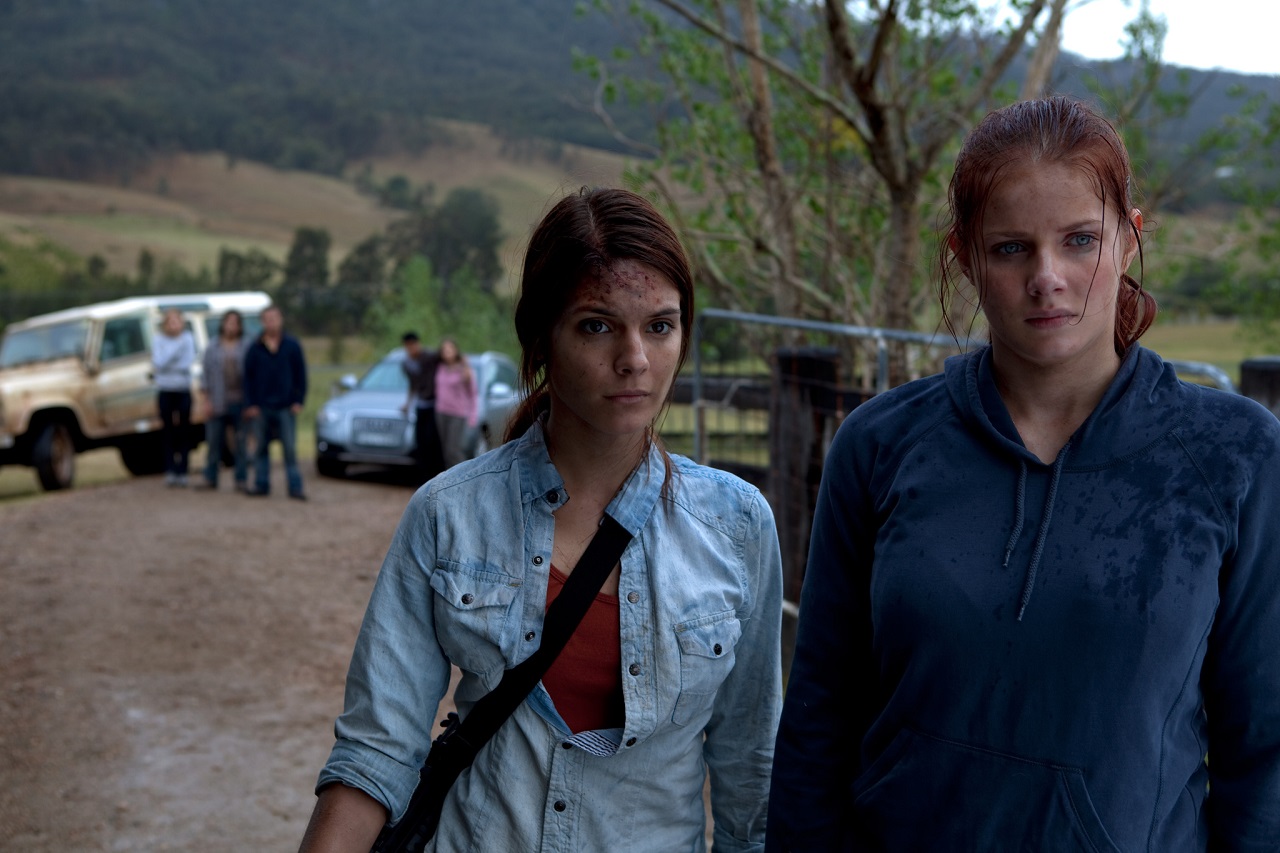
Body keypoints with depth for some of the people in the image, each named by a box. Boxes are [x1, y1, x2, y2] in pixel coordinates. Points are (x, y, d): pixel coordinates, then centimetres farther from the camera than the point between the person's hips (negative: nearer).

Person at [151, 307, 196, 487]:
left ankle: (182, 472, 3)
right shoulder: (158, 341, 1)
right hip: (165, 391, 0)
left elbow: (190, 361, -7)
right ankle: (170, 471, 3)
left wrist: (165, 365, -10)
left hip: (184, 391, 0)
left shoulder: (188, 339, 2)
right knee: (168, 432, -1)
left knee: (183, 431, -1)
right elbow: (159, 363, -11)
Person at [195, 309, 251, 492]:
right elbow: (205, 377, 8)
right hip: (218, 404, 1)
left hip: (240, 403, -1)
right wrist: (204, 402, -1)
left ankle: (241, 480, 6)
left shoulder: (248, 347, 5)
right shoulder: (212, 349, 11)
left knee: (241, 443, 0)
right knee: (214, 441, 3)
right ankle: (210, 479, 11)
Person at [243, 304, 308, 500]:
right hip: (261, 408, 2)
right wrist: (250, 404, -1)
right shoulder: (255, 348, 5)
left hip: (285, 407, -2)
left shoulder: (292, 345, 3)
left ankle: (295, 487, 0)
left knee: (290, 449, -3)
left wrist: (298, 401, -2)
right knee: (260, 448, 6)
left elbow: (300, 375, 4)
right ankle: (261, 485, 14)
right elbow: (248, 377, 7)